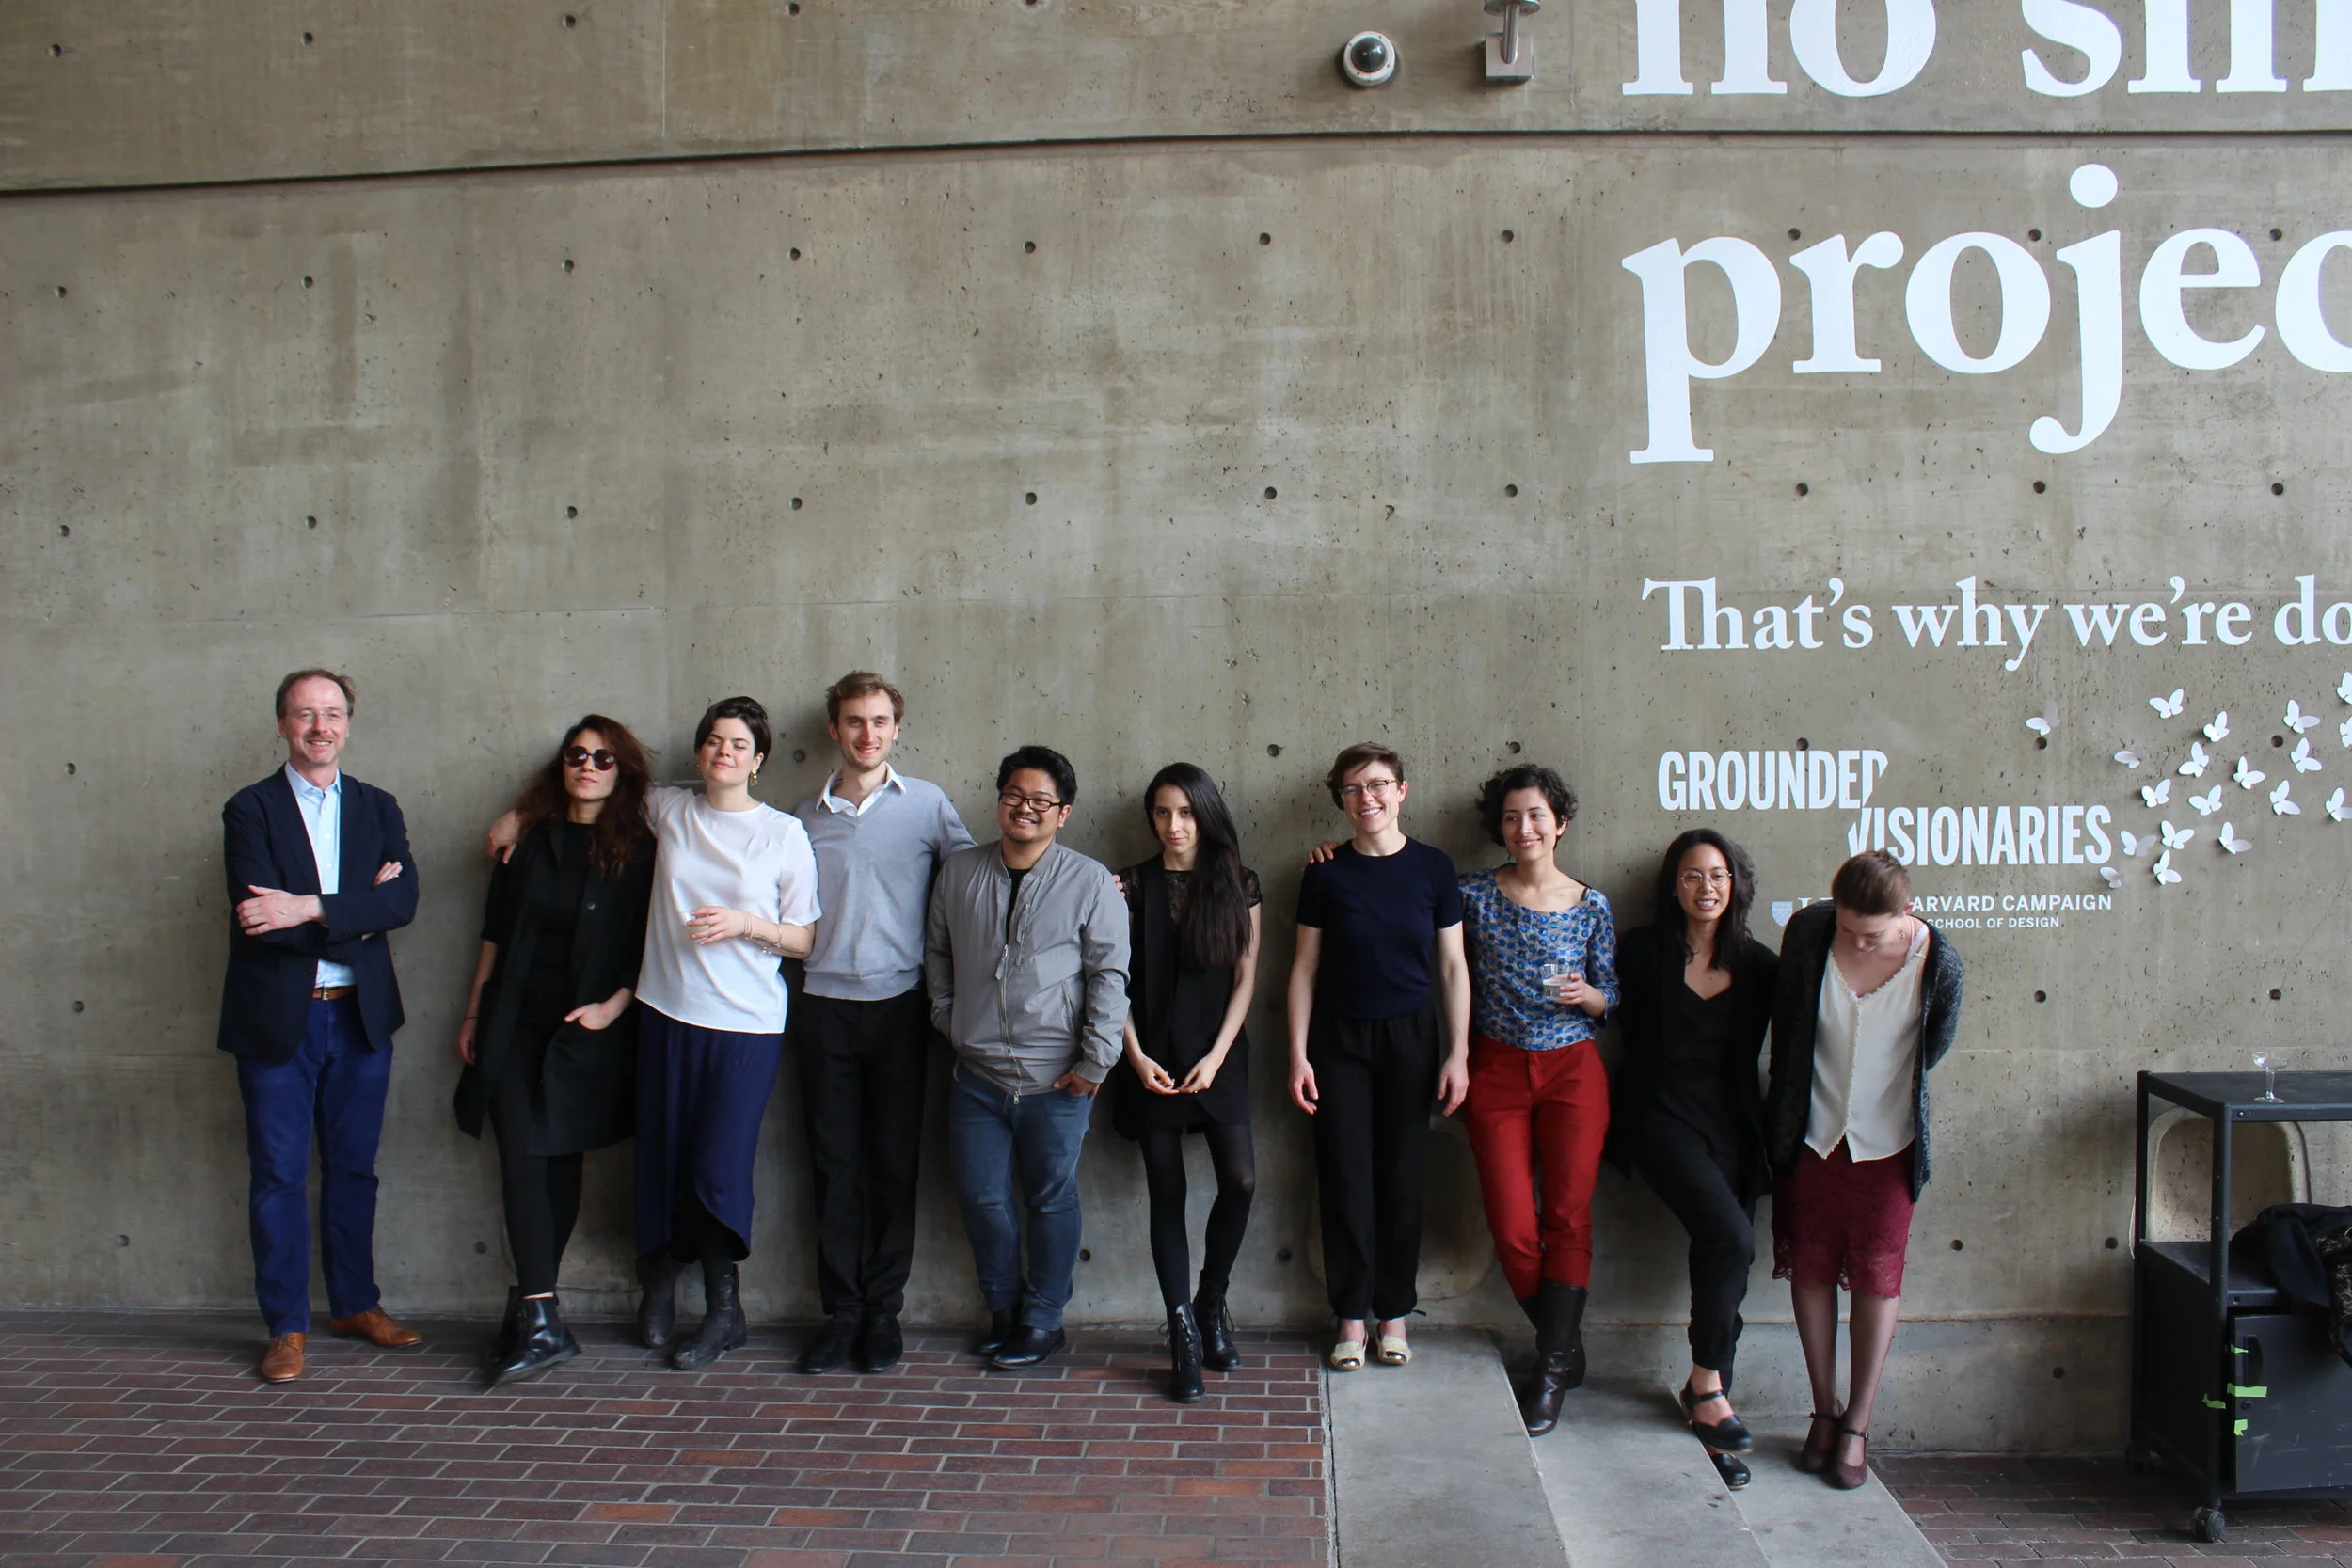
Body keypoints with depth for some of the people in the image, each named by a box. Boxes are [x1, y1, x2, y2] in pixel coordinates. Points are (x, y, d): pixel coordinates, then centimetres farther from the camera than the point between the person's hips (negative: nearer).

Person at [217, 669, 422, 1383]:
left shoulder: (378, 808, 8)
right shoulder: (250, 809, -2)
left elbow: (403, 900, -8)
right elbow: (262, 915, -15)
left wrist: (308, 908, -20)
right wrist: (359, 911, -13)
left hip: (361, 1016, 3)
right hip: (277, 1020, -3)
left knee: (354, 1167, 12)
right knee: (279, 1176, 3)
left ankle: (356, 1304, 26)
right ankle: (287, 1326, 14)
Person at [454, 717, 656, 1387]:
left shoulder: (638, 851, 0)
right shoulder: (529, 840, 8)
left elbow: (651, 947, 0)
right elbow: (496, 933, 12)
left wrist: (614, 1005, -12)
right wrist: (474, 1014, 12)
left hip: (587, 1032, -2)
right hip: (516, 1025, 2)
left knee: (560, 1164, 5)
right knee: (521, 1162, -7)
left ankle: (532, 1312, 16)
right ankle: (540, 1321, -8)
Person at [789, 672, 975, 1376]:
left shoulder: (927, 804, 2)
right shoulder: (807, 815, 10)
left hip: (898, 1006, -2)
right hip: (823, 1006, 2)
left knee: (893, 1163, 4)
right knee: (834, 1164, 5)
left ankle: (883, 1311, 15)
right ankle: (840, 1310, 15)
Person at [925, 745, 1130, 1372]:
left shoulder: (1089, 881, -6)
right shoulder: (959, 872, 5)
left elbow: (1109, 974, -6)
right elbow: (936, 952, 18)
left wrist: (1095, 1061, -9)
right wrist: (947, 1016, 12)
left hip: (1056, 1079, -3)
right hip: (977, 1074, 3)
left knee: (1051, 1200, 8)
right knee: (981, 1197, 9)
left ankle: (1042, 1320, 24)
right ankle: (1004, 1309, 30)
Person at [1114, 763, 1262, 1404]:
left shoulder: (1238, 885, 4)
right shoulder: (1133, 886, 3)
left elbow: (1245, 977, 2)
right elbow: (1116, 979, 1)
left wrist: (1216, 1056, -7)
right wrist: (1137, 1056, -8)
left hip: (1218, 1057, 0)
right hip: (1153, 1060, 0)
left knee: (1241, 1180, -11)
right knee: (1167, 1192, 2)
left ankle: (1211, 1301, 13)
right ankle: (1184, 1331, 11)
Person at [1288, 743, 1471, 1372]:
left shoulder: (1433, 868, -1)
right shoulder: (1326, 873, 0)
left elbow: (1453, 967, 2)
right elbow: (1305, 968, 2)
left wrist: (1458, 1053, -2)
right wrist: (1298, 1055, -3)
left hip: (1412, 1037, 0)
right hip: (1339, 1039, 0)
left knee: (1402, 1178, 5)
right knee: (1346, 1178, 2)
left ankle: (1394, 1312, 18)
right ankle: (1351, 1316, 13)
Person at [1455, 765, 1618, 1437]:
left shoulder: (1591, 906, 2)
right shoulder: (1475, 895, 0)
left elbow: (1611, 998, 8)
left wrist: (1588, 995, -15)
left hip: (1572, 1069, 0)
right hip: (1497, 1072, 0)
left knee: (1568, 1217, -5)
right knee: (1512, 1230, -2)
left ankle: (1551, 1370, 5)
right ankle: (1566, 1347, 20)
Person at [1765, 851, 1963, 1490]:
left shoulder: (1936, 961, -16)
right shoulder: (1808, 932, -14)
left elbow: (1933, 1048, 1)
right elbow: (1786, 1027, -1)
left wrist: (1886, 1094, 8)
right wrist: (1786, 1116, 5)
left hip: (1885, 1142, -1)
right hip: (1812, 1134, 1)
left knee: (1877, 1279, 4)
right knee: (1811, 1269, 9)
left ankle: (1857, 1425, 17)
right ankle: (1824, 1410, 24)